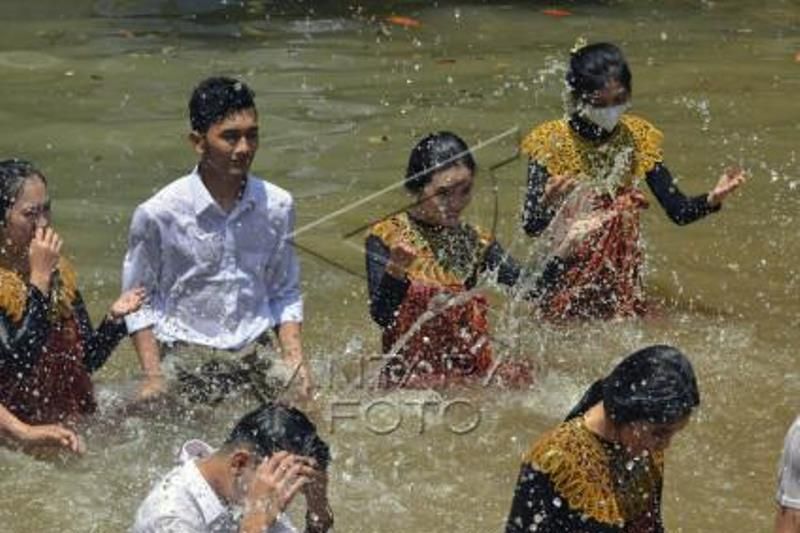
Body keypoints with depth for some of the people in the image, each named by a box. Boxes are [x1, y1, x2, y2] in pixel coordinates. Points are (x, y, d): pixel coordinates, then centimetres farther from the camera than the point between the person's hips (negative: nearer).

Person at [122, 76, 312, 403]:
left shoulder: (277, 206, 2)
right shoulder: (159, 214, -9)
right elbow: (139, 300, 0)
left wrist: (294, 358, 1)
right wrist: (153, 376, -7)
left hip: (255, 354, 3)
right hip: (185, 359, -3)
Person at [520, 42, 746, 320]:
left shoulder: (637, 138, -3)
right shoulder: (551, 142, -12)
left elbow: (679, 211, -6)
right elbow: (530, 226, -17)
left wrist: (712, 199, -26)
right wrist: (546, 204, -39)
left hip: (623, 274, 3)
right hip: (565, 274, -3)